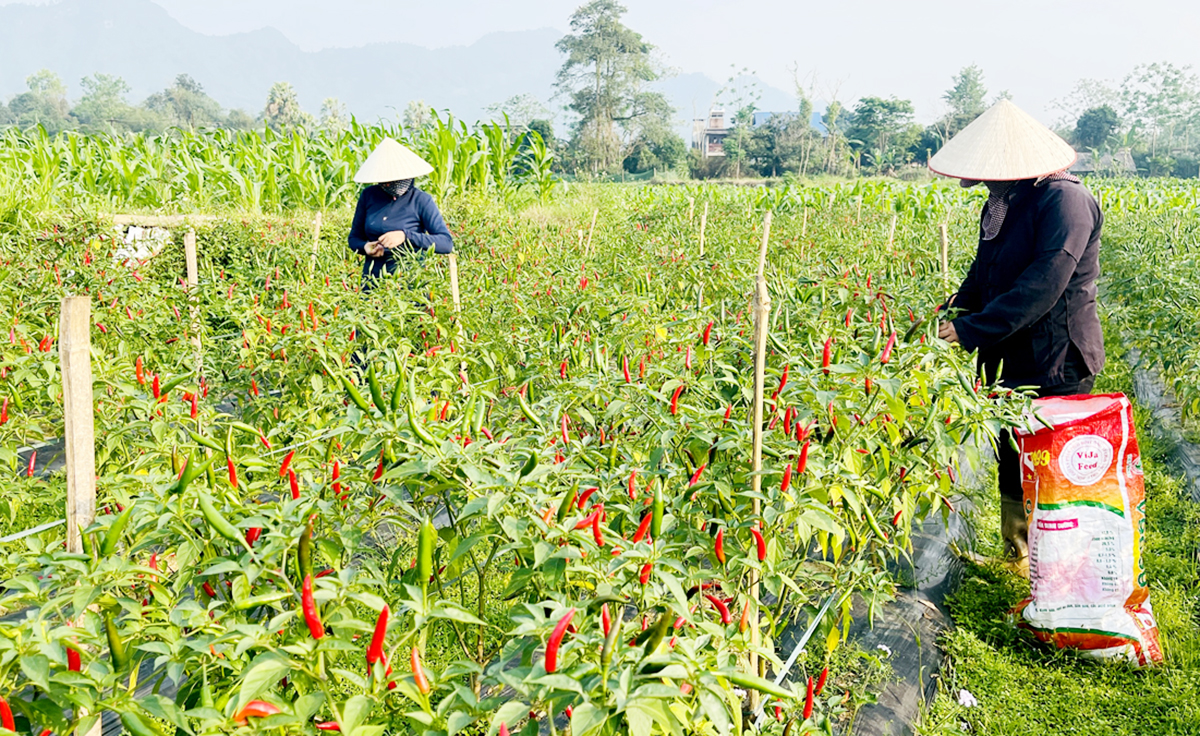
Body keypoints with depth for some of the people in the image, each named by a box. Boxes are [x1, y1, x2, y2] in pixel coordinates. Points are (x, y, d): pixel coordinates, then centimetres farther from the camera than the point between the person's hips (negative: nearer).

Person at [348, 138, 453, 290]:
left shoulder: (421, 200, -4)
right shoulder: (368, 196, 5)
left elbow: (447, 243, -12)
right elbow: (354, 238, 14)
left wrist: (406, 235, -22)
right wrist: (365, 247, -9)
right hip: (373, 282, 3)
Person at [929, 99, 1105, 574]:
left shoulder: (1065, 200, -18)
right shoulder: (1000, 205, 9)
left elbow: (1044, 283, -26)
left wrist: (973, 328, -26)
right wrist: (950, 314, 5)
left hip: (1056, 365, -9)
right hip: (1012, 362, 9)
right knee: (1011, 464, 17)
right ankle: (1017, 563, 33)